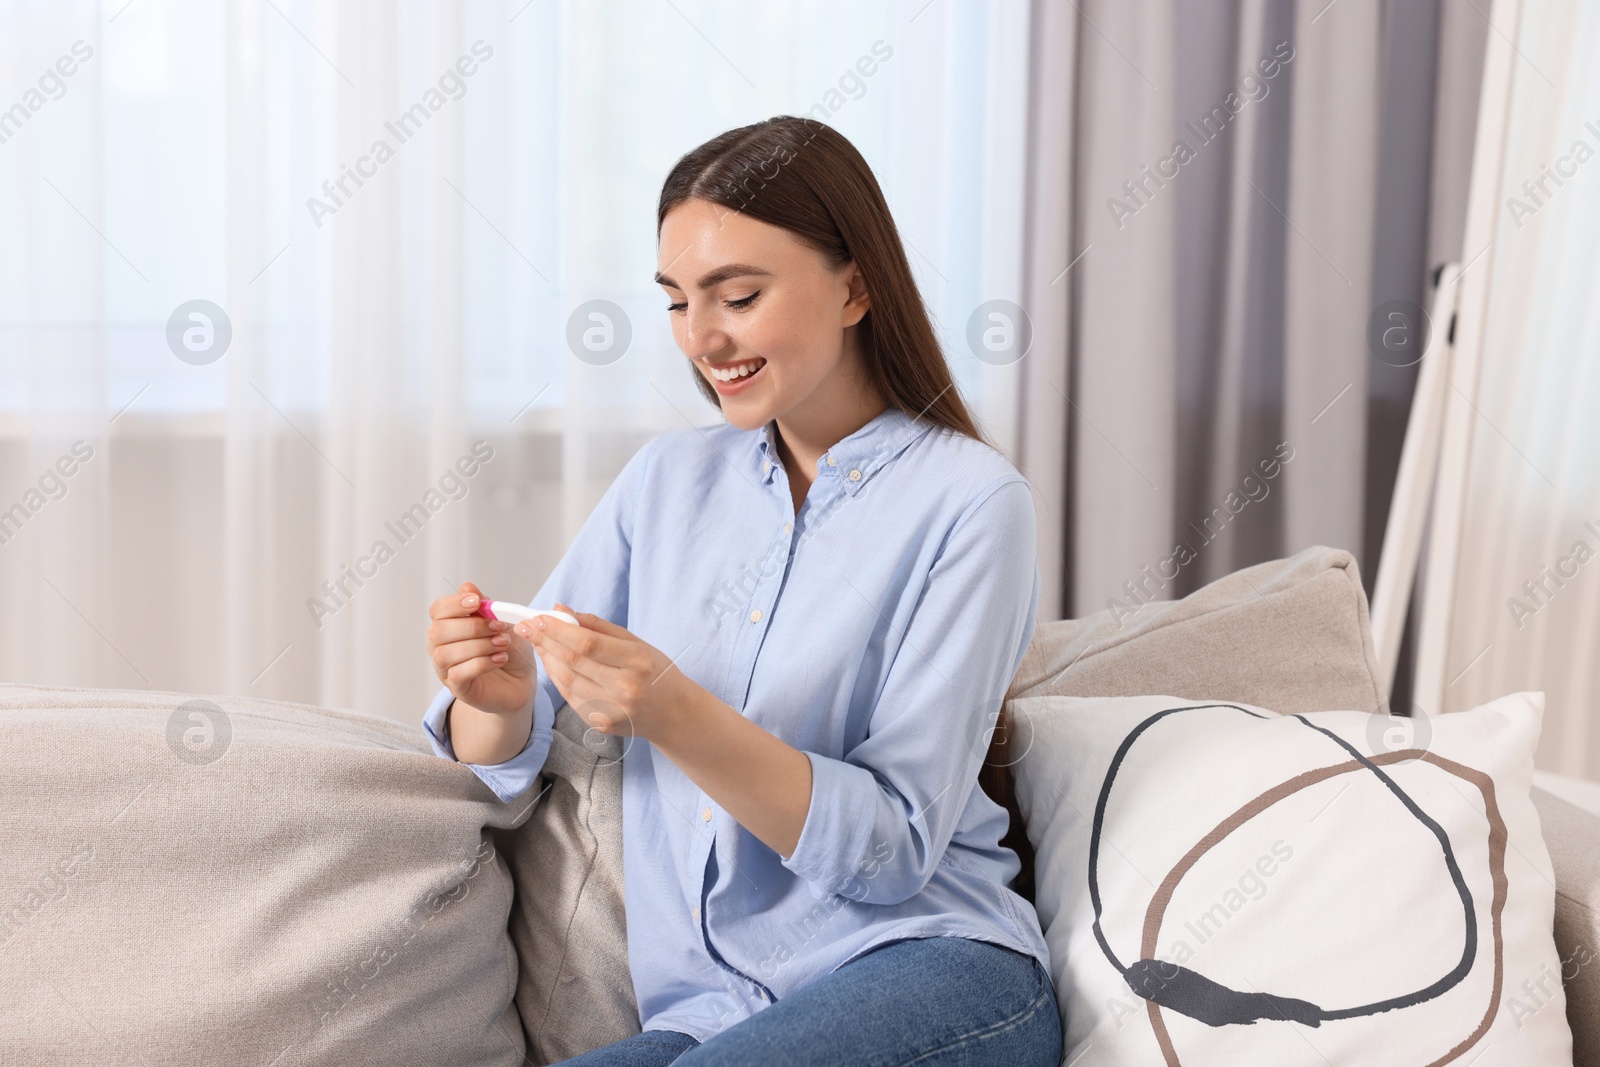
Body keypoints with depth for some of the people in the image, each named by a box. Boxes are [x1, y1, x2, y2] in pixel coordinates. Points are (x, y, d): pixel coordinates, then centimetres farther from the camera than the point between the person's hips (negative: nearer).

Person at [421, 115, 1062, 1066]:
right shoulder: (671, 476, 11)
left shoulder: (969, 501, -6)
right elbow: (505, 761, 10)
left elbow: (894, 848, -11)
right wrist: (496, 694, -14)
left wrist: (673, 714, -25)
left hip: (933, 982, -4)